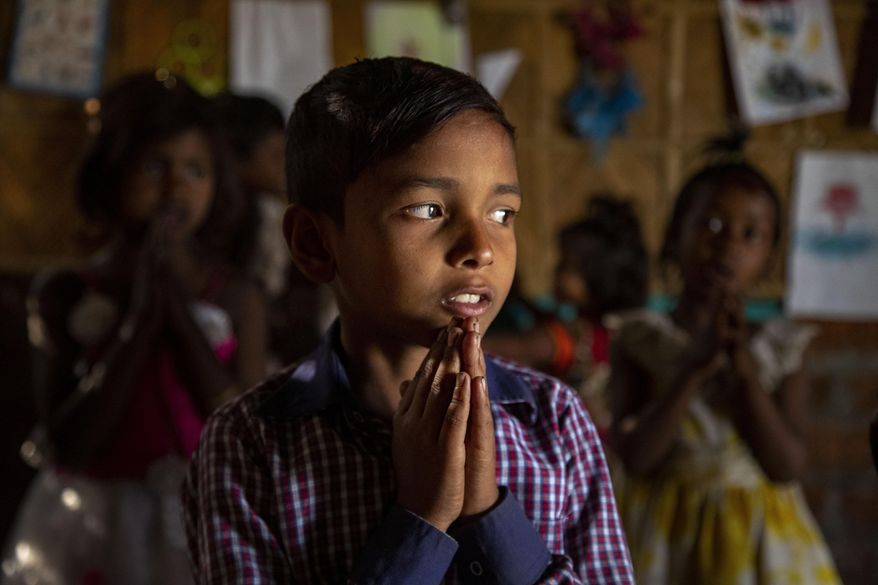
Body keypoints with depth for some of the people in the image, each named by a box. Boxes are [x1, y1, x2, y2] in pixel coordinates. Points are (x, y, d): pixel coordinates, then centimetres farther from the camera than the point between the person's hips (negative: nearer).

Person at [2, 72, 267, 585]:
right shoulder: (66, 295, -1)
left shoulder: (237, 298, -1)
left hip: (203, 523, 0)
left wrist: (178, 307, -12)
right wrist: (142, 315, -14)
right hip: (91, 530, 0)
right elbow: (69, 444, -10)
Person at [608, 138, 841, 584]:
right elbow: (635, 456, -13)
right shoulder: (640, 342, -2)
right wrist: (695, 366, -20)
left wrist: (746, 370, -17)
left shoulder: (781, 349, 1)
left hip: (759, 538, 1)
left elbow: (788, 467, -8)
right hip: (664, 536, -1)